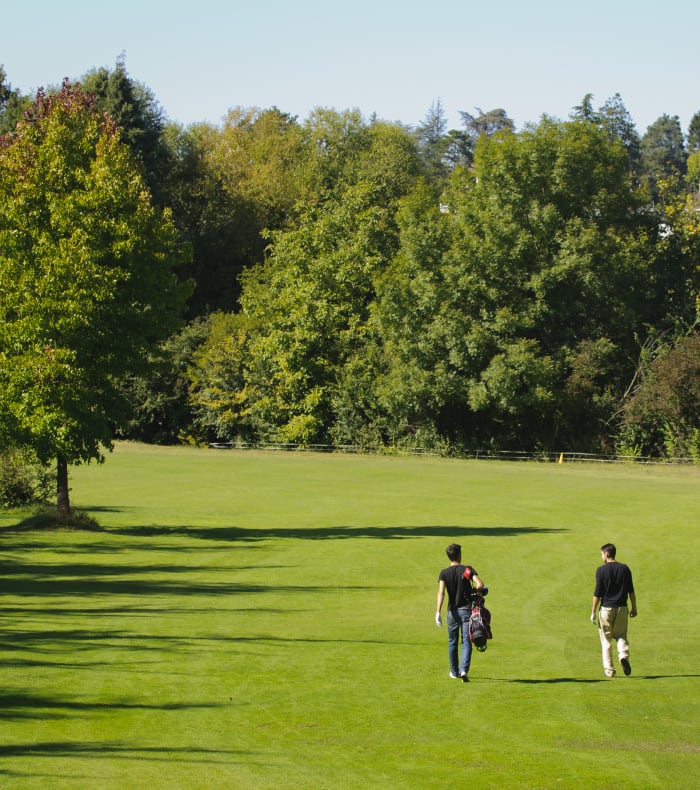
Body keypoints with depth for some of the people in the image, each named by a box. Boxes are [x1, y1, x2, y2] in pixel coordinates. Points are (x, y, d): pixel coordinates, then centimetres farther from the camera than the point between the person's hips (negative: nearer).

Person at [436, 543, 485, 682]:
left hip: (452, 611, 1)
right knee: (466, 642, -1)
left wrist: (438, 611, -20)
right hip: (467, 610, -1)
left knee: (452, 643, 17)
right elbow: (480, 585, -16)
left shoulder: (444, 573, -2)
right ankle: (464, 670, -20)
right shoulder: (468, 569, -3)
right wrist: (473, 591, 6)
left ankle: (454, 672, 27)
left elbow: (441, 592, -15)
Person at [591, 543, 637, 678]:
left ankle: (609, 670, 6)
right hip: (622, 608, 3)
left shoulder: (602, 570, -8)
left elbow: (597, 593, -8)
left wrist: (593, 612, -2)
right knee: (621, 635, 16)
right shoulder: (625, 569, 2)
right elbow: (631, 591, 4)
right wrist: (634, 608, 14)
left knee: (606, 640, 7)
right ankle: (624, 656, -13)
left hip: (606, 608, -3)